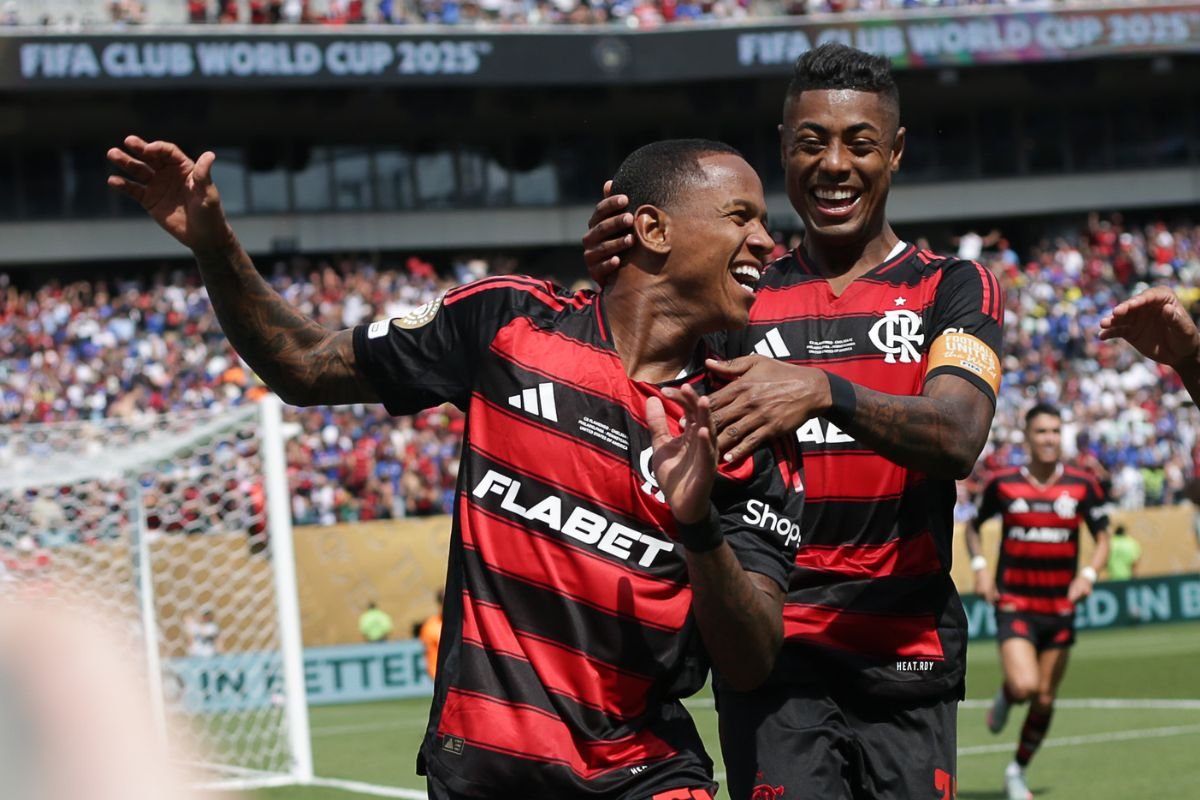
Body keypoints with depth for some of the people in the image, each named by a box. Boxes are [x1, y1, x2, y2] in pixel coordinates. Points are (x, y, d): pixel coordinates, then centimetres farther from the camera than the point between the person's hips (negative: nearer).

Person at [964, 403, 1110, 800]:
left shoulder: (1082, 485, -1)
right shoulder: (1002, 483, -3)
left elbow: (1103, 539, 5)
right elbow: (973, 527, 12)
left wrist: (1089, 574, -14)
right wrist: (979, 567, -4)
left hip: (1060, 608, 2)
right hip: (1014, 605, -2)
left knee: (1044, 700, 6)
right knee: (1024, 685, -21)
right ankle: (1005, 697, 16)